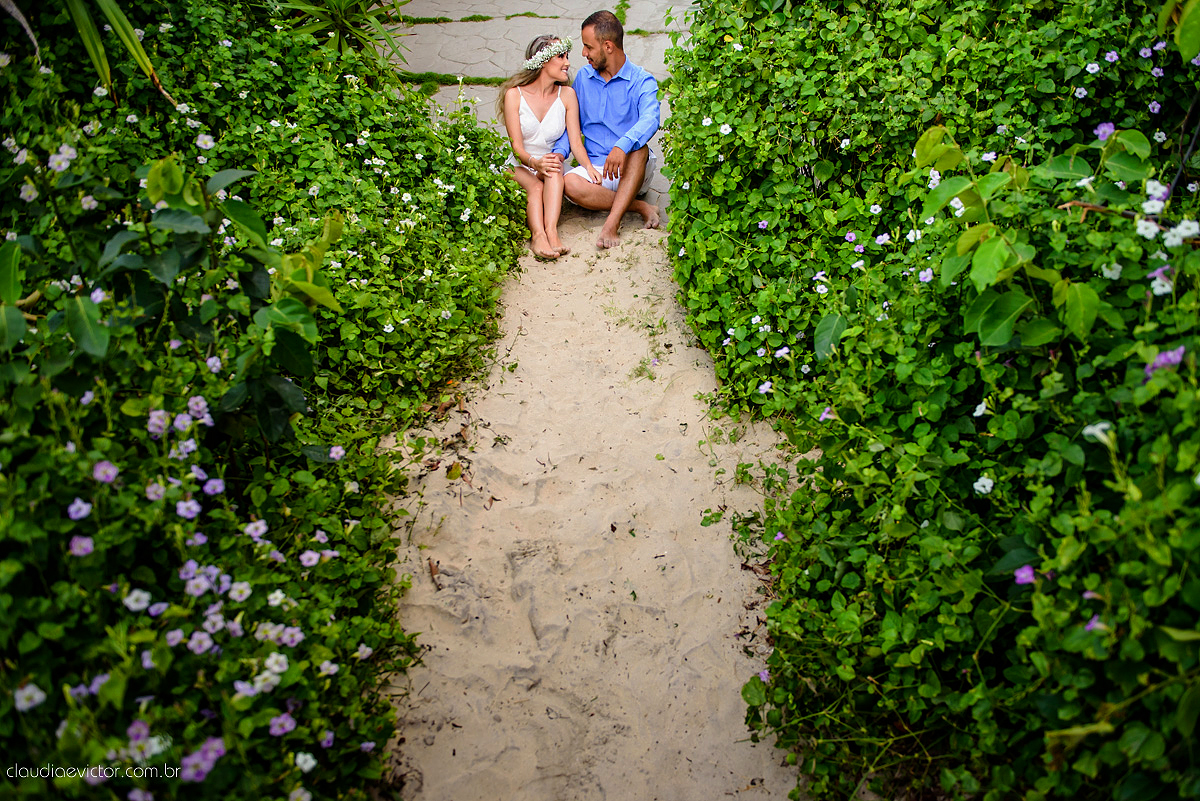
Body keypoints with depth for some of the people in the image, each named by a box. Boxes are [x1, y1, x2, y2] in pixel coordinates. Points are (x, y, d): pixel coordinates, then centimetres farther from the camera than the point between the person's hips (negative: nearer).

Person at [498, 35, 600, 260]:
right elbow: (517, 147, -12)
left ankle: (551, 231, -49)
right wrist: (535, 163, -35)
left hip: (551, 165, 2)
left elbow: (575, 141, -3)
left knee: (555, 169, -33)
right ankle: (538, 235, -54)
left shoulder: (567, 95, 3)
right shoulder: (514, 94, -5)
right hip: (519, 167, -1)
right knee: (535, 187, -33)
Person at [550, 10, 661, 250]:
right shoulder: (583, 77, 11)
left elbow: (650, 120, -25)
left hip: (633, 171, -3)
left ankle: (611, 224, -41)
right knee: (570, 184, -29)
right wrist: (559, 152, -5)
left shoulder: (642, 81, -5)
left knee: (638, 149, -36)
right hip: (595, 167, 3)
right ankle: (640, 207, -22)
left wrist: (622, 146, -44)